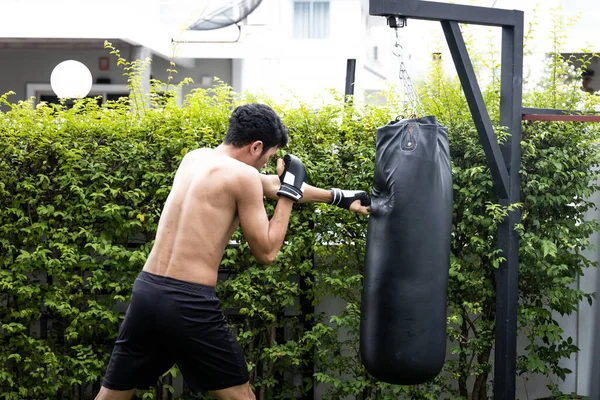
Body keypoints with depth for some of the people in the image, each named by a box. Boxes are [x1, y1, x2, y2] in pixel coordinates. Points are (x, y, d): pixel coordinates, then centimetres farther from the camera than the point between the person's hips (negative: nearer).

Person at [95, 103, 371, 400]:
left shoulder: (195, 158, 16)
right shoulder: (243, 175, -8)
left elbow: (272, 185, 24)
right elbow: (266, 253, -3)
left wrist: (338, 197, 31)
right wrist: (290, 192, 6)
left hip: (146, 291, 7)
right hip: (190, 302, -7)